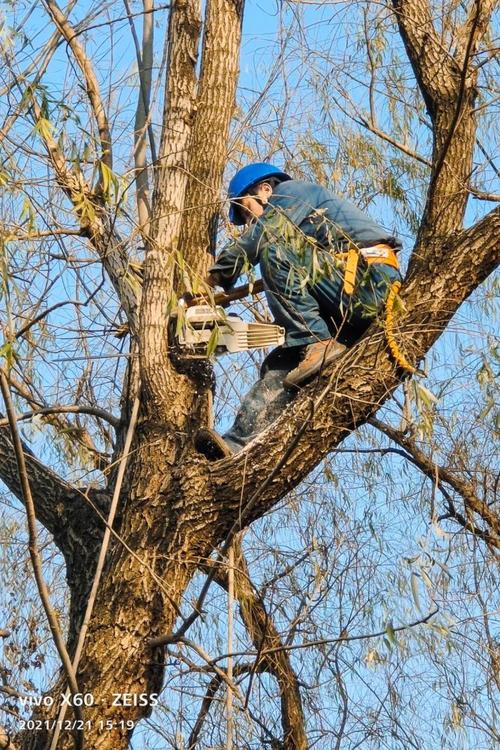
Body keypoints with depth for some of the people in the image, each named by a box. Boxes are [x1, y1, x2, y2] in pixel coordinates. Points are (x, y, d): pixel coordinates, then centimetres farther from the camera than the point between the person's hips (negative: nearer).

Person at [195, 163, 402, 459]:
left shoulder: (293, 190, 8)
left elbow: (255, 239, -6)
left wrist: (215, 278, 2)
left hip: (370, 279, -9)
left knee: (273, 245, -18)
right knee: (280, 365, 0)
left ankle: (316, 345, -20)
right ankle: (237, 444, -12)